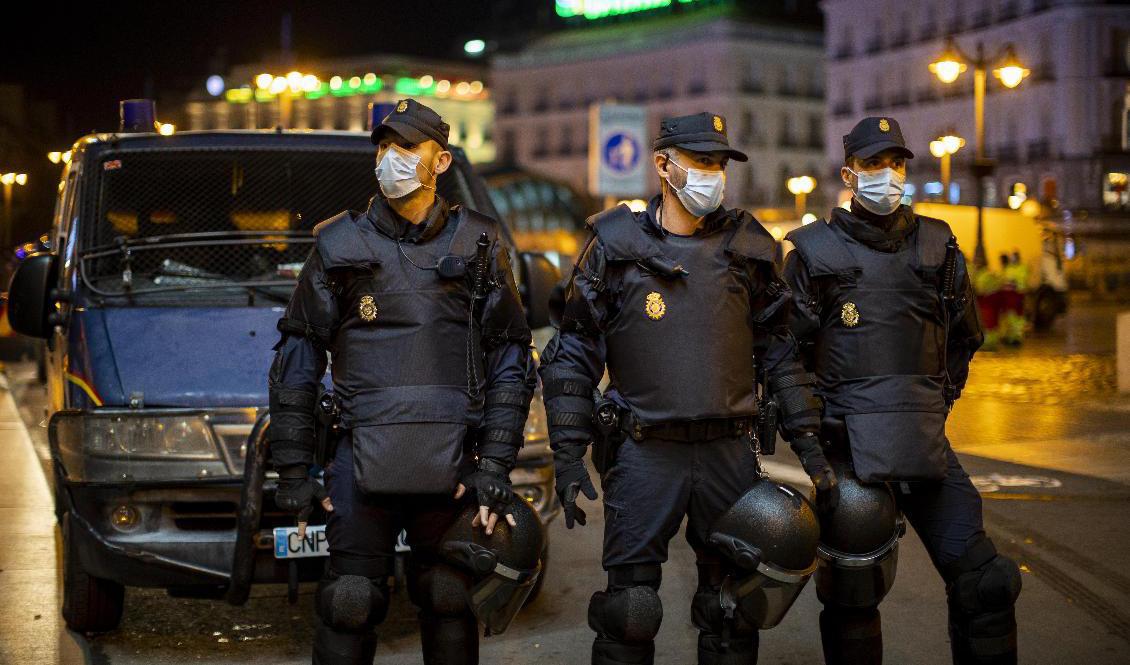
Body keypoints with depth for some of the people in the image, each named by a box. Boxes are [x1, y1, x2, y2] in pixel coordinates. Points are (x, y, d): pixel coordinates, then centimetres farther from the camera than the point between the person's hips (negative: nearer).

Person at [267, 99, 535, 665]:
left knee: (450, 604, 8)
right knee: (350, 607, -1)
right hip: (362, 458, 0)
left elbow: (510, 362, 6)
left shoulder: (478, 245, 7)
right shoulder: (340, 245, 5)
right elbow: (296, 363, 6)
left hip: (451, 463, 1)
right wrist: (292, 470, 1)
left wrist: (496, 464, -3)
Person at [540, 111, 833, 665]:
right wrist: (568, 457, -4)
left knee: (733, 615, 10)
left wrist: (808, 443, 5)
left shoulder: (746, 246, 7)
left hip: (729, 452, 3)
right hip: (644, 454, -2)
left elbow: (782, 349, 12)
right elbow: (571, 358, 2)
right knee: (628, 611, 0)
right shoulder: (615, 245, 0)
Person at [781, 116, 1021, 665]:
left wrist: (937, 400, 14)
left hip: (925, 447, 3)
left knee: (983, 580, -3)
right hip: (847, 448, -2)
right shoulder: (814, 252, 3)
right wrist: (812, 421, 1)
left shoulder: (937, 247, 11)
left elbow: (965, 336, 22)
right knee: (851, 594, 2)